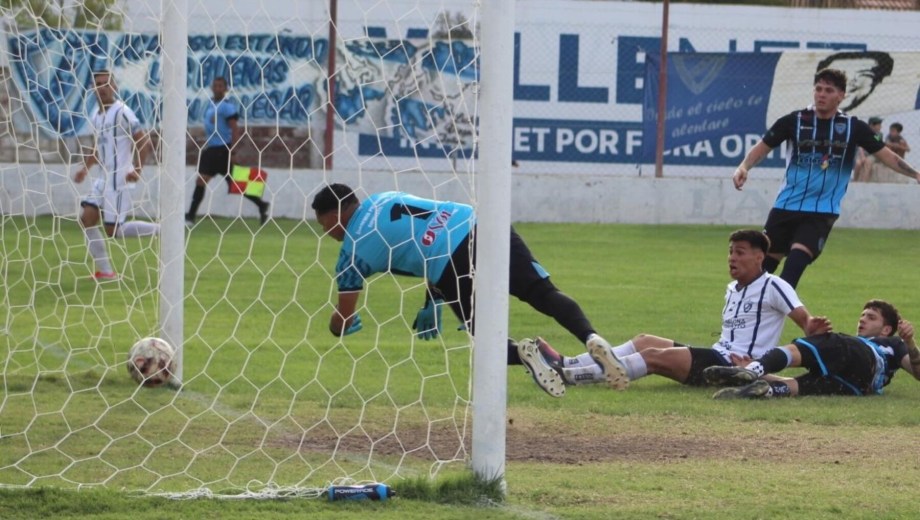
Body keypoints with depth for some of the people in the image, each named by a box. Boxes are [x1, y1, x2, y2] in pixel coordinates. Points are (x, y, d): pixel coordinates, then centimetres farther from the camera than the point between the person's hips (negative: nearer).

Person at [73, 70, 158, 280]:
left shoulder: (122, 112, -13)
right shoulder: (96, 117, 14)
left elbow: (144, 141, -17)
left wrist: (137, 169, -23)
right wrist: (85, 168, 16)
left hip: (119, 180, -9)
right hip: (104, 178, 9)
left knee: (113, 229, -9)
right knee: (86, 218, -2)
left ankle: (161, 230, 6)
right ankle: (105, 271, 2)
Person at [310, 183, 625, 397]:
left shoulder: (352, 251, 14)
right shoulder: (385, 200, 31)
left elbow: (341, 324, 20)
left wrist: (345, 325, 45)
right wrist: (433, 302, 40)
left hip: (456, 264, -5)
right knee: (544, 293, -2)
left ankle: (521, 352, -23)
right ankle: (590, 337, -30)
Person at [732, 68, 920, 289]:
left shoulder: (853, 127, 0)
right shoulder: (795, 121, 0)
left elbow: (886, 155, 3)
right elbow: (763, 147, 6)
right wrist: (744, 167, -12)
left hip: (822, 211, -2)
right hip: (786, 206, 2)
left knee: (797, 260, -22)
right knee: (765, 262, 6)